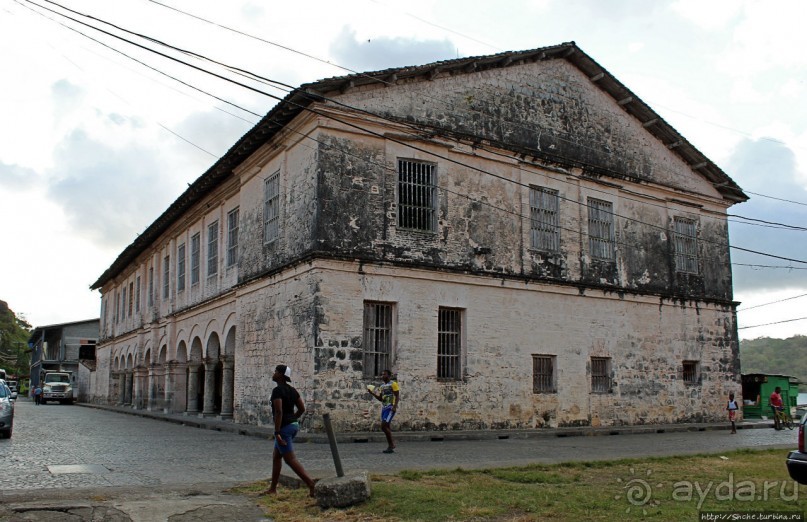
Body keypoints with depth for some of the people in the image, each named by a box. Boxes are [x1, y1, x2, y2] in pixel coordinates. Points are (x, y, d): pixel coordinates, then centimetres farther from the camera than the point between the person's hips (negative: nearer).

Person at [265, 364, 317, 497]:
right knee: (276, 456, 19)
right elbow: (302, 409, 13)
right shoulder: (291, 390, 10)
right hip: (293, 426, 9)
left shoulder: (277, 390, -16)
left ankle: (311, 484, -13)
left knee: (290, 460, -6)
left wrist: (277, 433, -24)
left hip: (283, 428, -9)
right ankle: (273, 488, 24)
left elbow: (278, 412, -25)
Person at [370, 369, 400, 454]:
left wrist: (395, 406, -21)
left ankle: (391, 444, -5)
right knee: (386, 427, 6)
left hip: (390, 408, -8)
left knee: (384, 426, -16)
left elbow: (397, 396, -10)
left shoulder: (393, 384, -5)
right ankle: (391, 446, 12)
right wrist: (373, 393, 7)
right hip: (384, 408, 8)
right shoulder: (382, 386, 17)